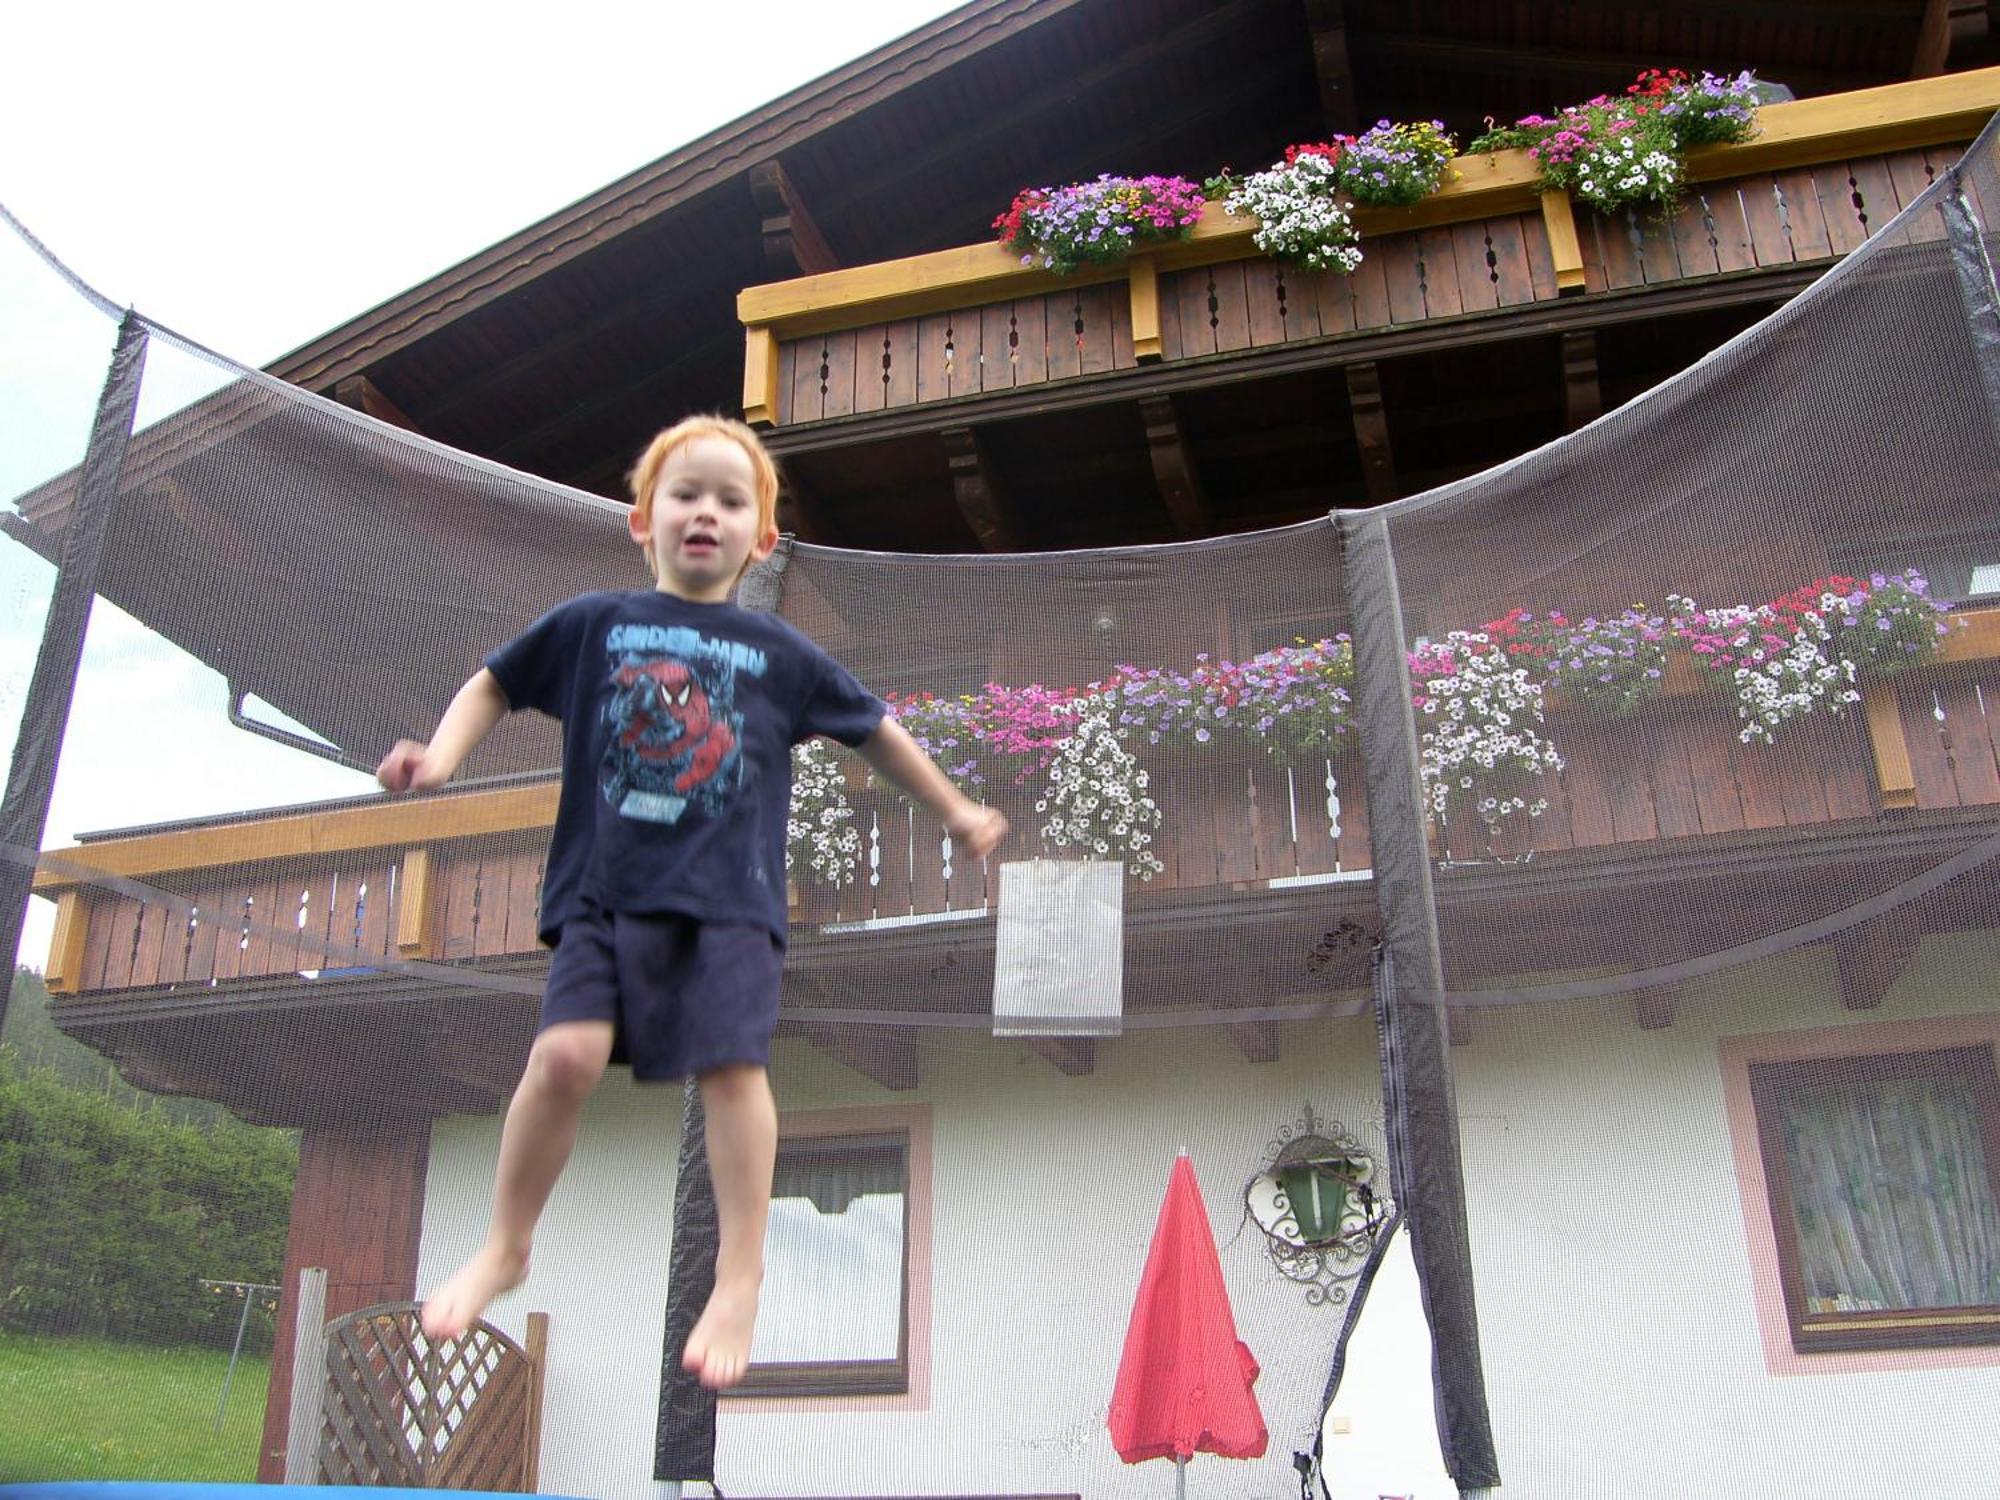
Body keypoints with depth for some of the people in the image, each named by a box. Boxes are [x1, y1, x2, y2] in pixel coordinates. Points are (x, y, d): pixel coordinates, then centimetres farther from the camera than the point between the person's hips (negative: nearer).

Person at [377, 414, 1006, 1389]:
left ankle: (738, 1280, 3)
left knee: (733, 1066, -10)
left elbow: (876, 732, 20)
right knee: (565, 1053, -13)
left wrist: (956, 813, 26)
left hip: (728, 898, 0)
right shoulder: (594, 624, 7)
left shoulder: (778, 653, 9)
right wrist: (441, 756, -2)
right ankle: (505, 1249, 11)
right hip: (604, 889, 0)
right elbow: (493, 685, 17)